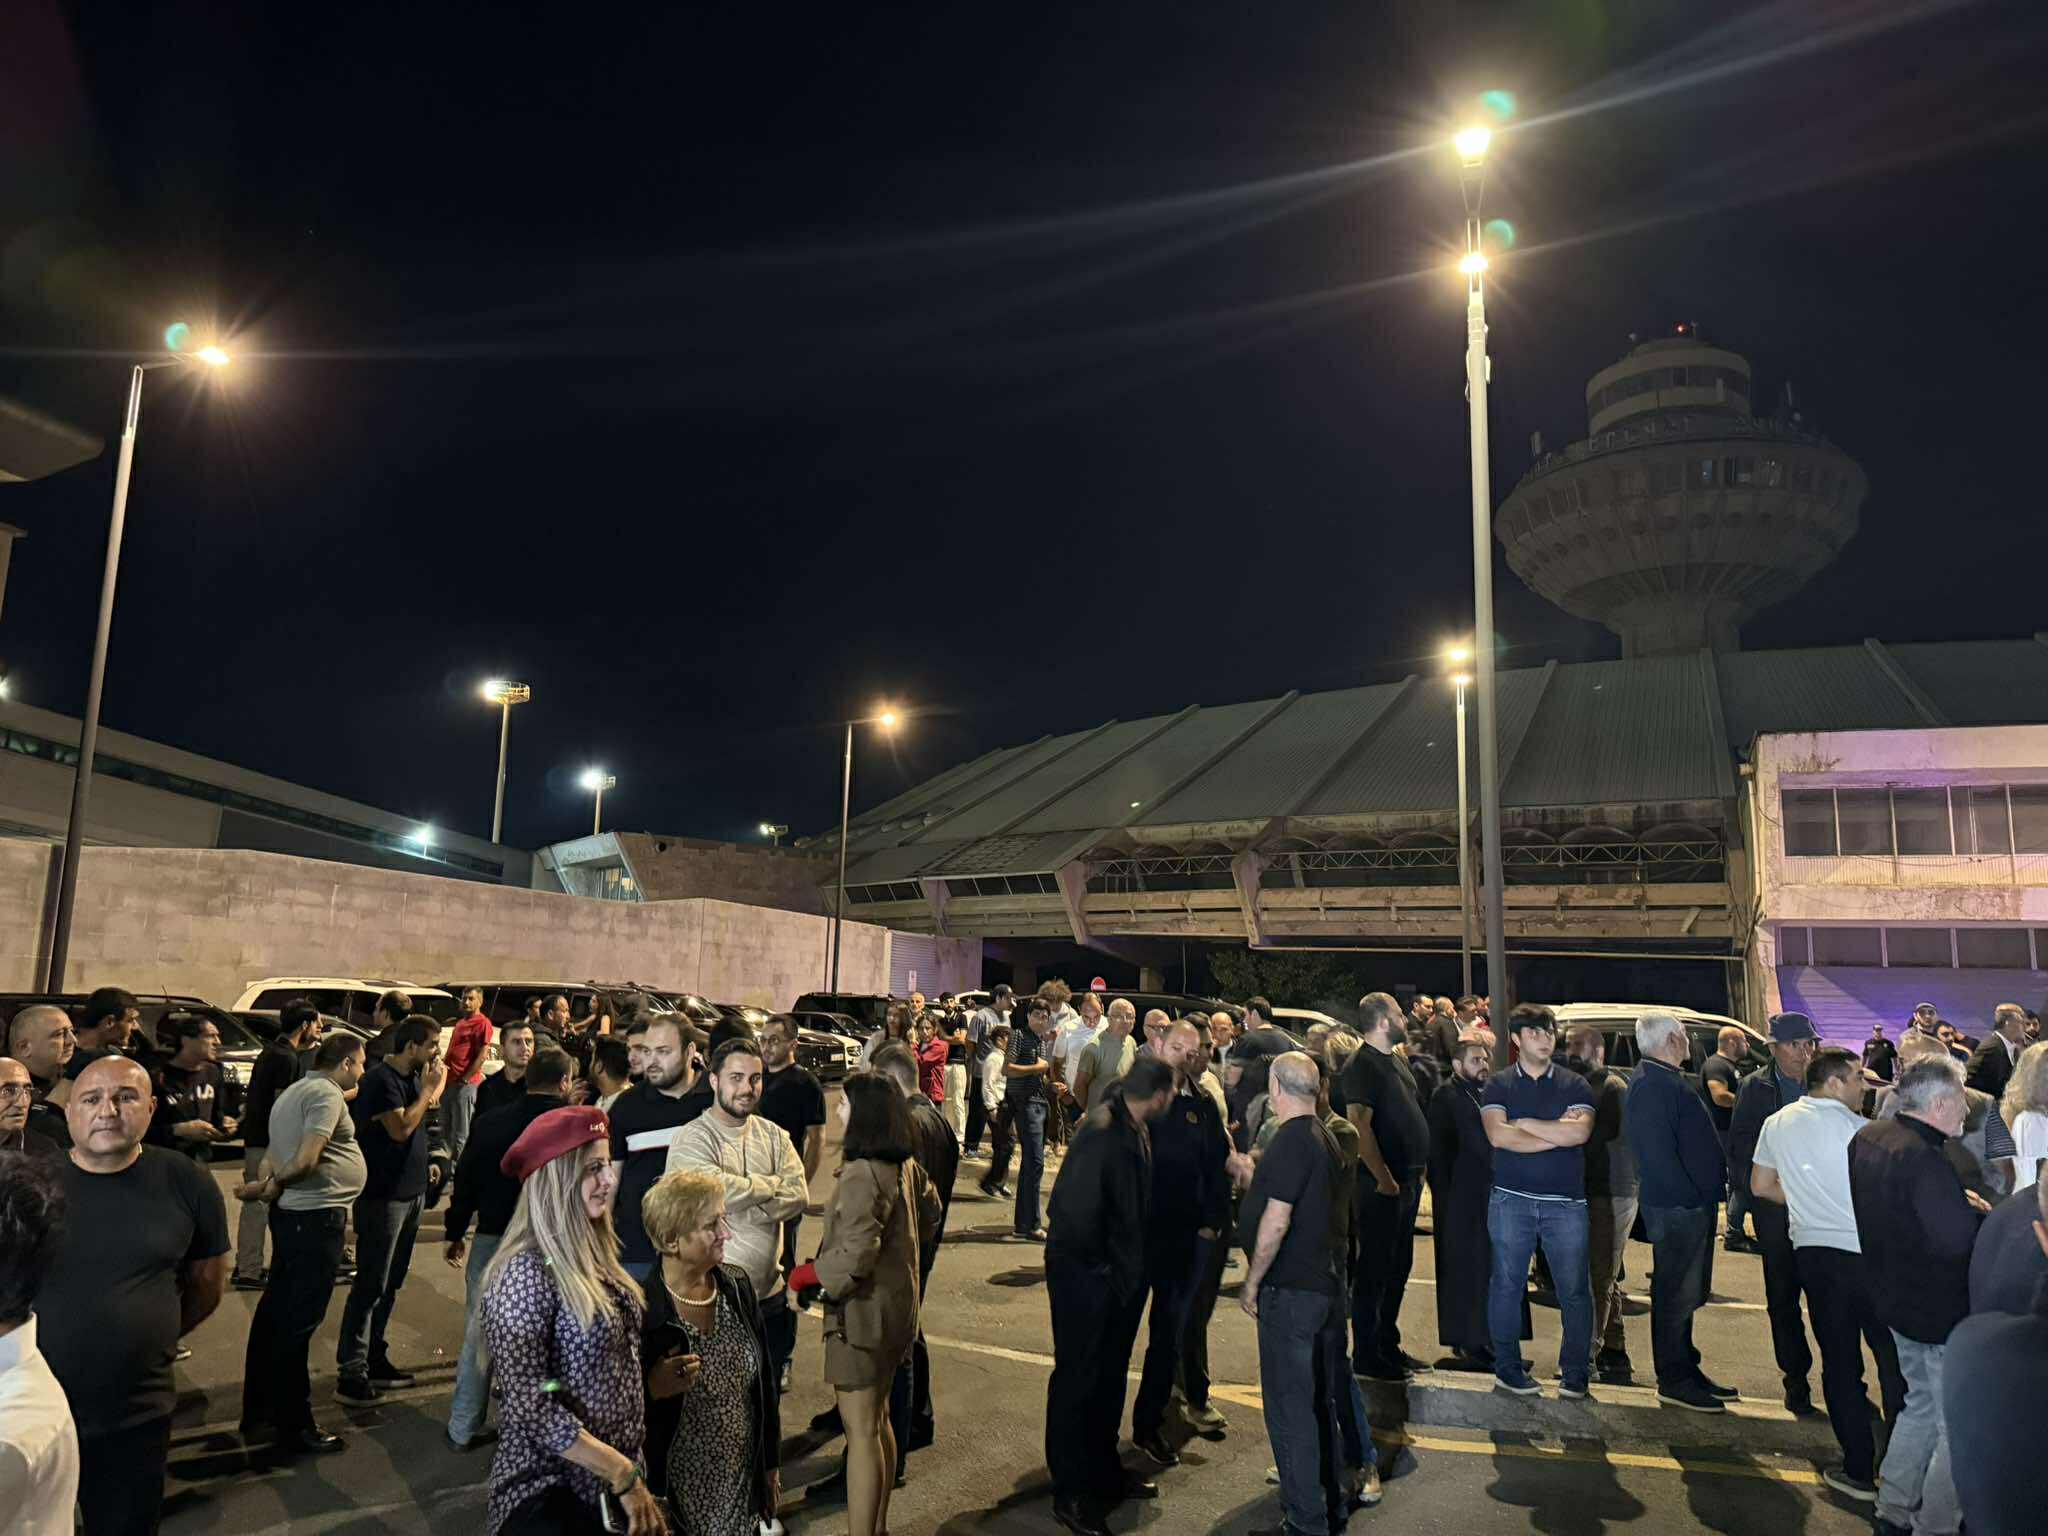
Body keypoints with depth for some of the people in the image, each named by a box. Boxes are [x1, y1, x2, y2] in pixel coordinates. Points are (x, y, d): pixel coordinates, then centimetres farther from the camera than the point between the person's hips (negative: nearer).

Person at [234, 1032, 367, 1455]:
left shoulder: (294, 1092, 18)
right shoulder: (326, 1093, -15)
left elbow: (272, 1156, 16)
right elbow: (305, 1160, -23)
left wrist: (264, 1184, -2)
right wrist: (268, 1187, -7)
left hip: (292, 1214, 10)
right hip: (316, 1215, -10)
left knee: (275, 1313, 17)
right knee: (299, 1322, -2)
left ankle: (258, 1415, 28)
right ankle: (293, 1425, 8)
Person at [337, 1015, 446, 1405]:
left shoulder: (413, 1077, 10)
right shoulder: (381, 1079, -16)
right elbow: (401, 1127, -24)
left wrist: (433, 1089, 2)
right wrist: (429, 1088, -18)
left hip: (411, 1192, 9)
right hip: (383, 1195, -9)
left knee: (390, 1284, 15)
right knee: (370, 1285, -5)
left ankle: (374, 1358, 25)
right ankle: (351, 1372, 1)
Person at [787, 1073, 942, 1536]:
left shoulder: (862, 1175, -26)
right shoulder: (905, 1166, 1)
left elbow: (855, 1256, -29)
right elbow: (929, 1215, 17)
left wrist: (808, 1273, -14)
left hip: (863, 1311, -9)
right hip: (896, 1303, 9)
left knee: (861, 1430, 2)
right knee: (878, 1419, 21)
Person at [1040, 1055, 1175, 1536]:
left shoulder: (1134, 1131, 1)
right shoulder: (1101, 1132, -27)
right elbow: (1074, 1207, -31)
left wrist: (1131, 1267, 8)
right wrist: (1095, 1261, -19)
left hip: (1120, 1276, 9)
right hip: (1085, 1278, -9)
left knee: (1109, 1375, 22)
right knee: (1076, 1380, 7)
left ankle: (1105, 1473, 40)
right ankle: (1070, 1494, 22)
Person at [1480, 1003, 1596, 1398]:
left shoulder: (1573, 1085, 6)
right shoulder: (1499, 1085, 5)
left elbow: (1580, 1131, -12)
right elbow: (1498, 1135, -12)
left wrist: (1525, 1123, -8)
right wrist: (1557, 1134, -10)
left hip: (1566, 1201, 1)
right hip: (1511, 1198, 0)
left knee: (1575, 1289, 3)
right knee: (1506, 1284, 5)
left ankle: (1575, 1373, 17)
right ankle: (1508, 1368, 18)